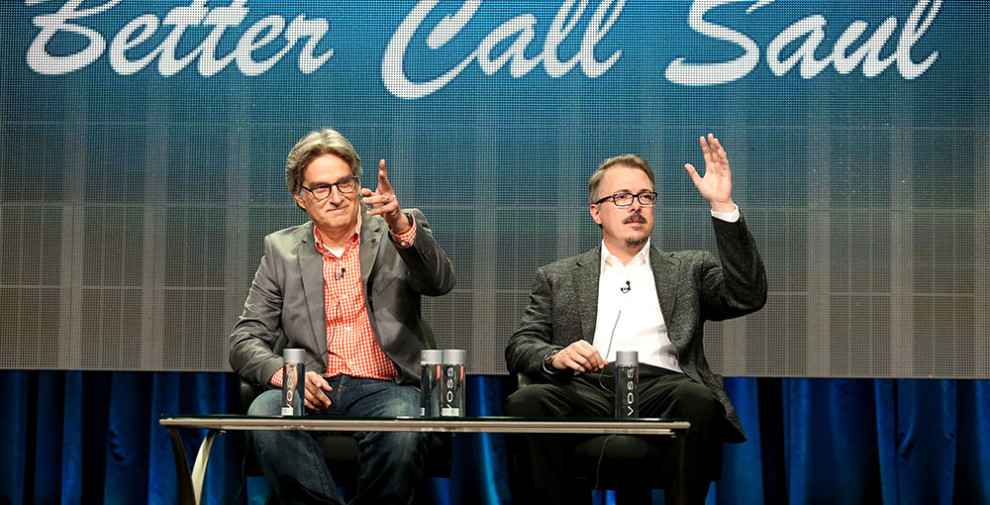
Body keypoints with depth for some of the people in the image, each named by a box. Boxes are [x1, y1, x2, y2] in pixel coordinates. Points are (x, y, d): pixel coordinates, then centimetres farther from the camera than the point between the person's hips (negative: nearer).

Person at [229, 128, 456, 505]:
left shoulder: (396, 234, 10)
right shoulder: (281, 250, 15)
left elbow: (440, 282, -10)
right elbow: (245, 342, 11)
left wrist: (400, 224, -28)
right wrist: (284, 373, -12)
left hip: (385, 387, -1)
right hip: (315, 390, 2)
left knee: (403, 434, -35)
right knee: (264, 414, -32)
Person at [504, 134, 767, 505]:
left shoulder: (689, 270, 26)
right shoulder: (558, 278, 27)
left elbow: (748, 297, 7)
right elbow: (519, 347, 16)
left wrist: (723, 207, 1)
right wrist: (555, 357, -9)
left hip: (661, 386, 0)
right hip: (588, 388, 1)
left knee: (697, 401, -36)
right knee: (526, 403, -33)